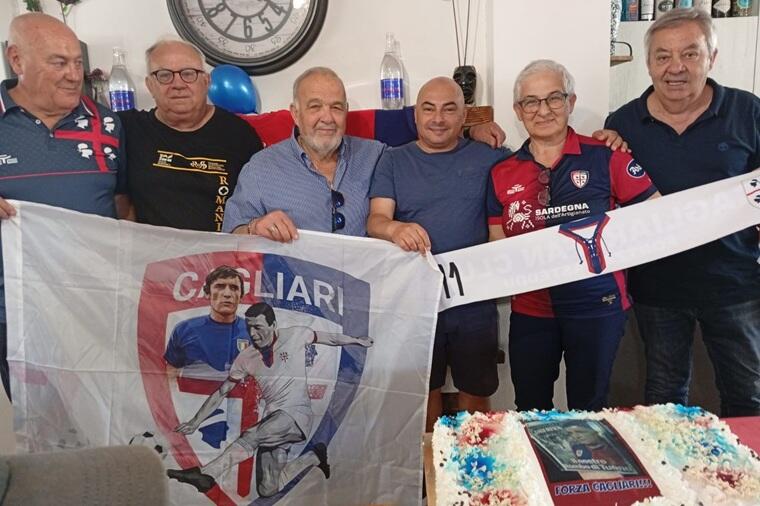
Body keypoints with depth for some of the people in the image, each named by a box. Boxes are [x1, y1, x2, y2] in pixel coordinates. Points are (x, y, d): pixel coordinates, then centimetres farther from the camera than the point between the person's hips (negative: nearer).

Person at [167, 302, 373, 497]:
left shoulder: (295, 335, 0)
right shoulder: (246, 357, 7)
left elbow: (328, 338, 17)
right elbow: (221, 392, 13)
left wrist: (357, 340, 30)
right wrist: (195, 422, 9)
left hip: (298, 414, -5)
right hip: (272, 425, 5)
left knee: (251, 436, -31)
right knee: (267, 490, -3)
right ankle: (313, 457, 18)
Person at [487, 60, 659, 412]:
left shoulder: (604, 158, -6)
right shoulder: (502, 174, 4)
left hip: (597, 306, -2)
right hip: (531, 309, 3)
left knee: (588, 407, 13)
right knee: (530, 409, 15)